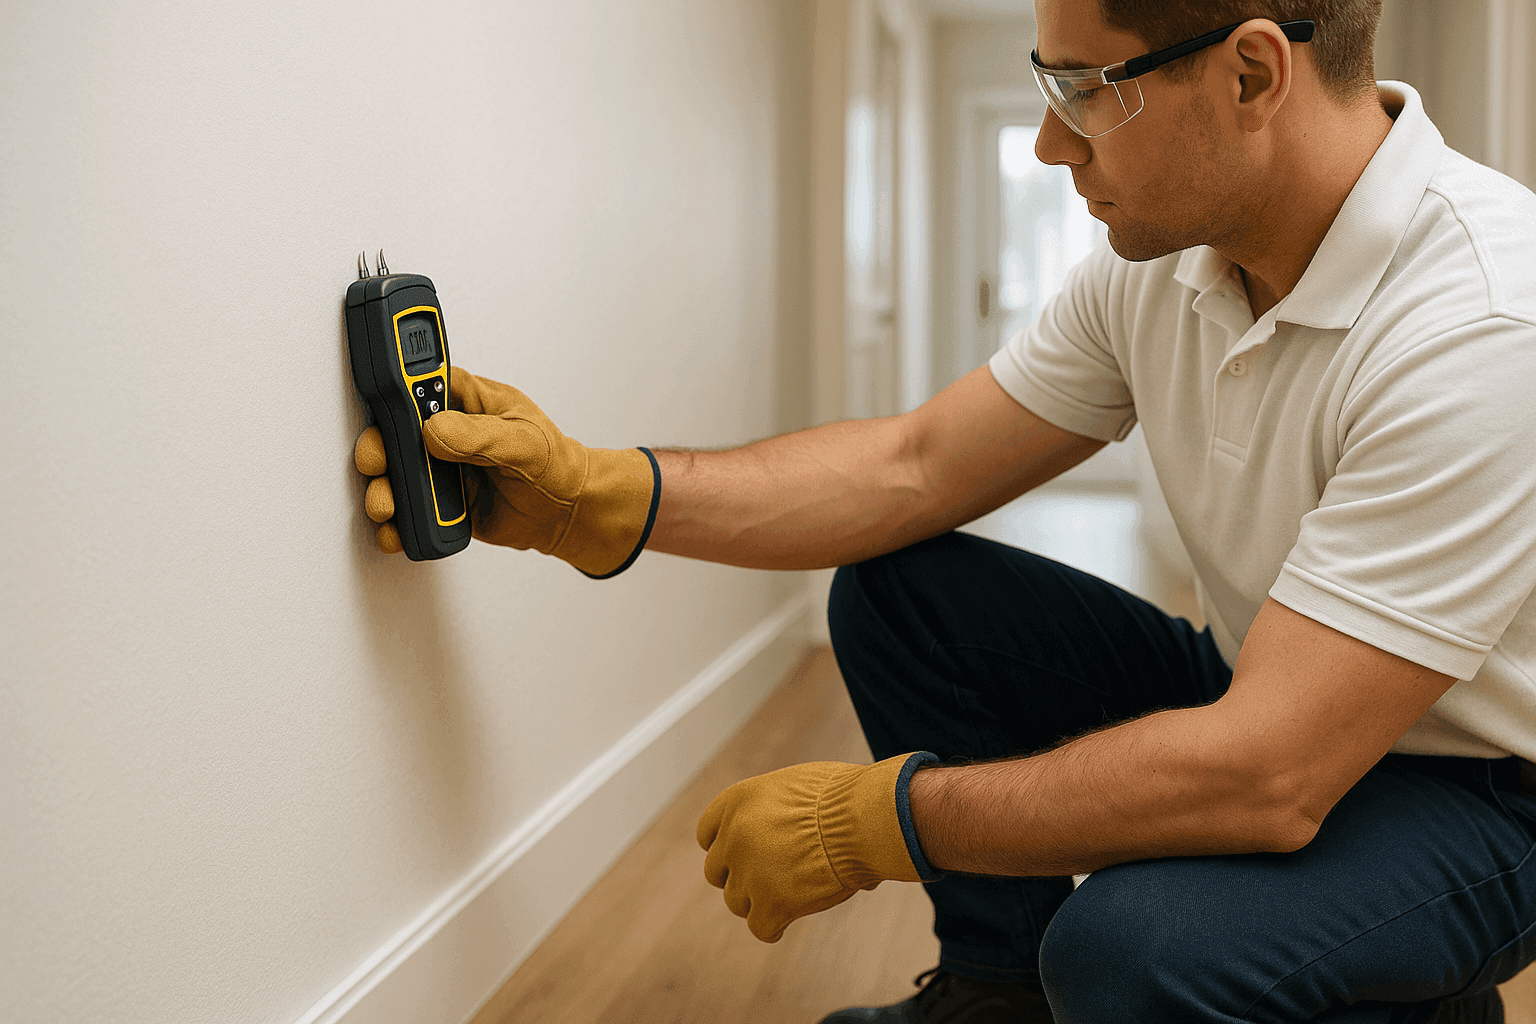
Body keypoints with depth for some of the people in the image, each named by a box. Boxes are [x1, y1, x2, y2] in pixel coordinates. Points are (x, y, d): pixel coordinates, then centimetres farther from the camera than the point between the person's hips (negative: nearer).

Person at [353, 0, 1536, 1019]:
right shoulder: (1163, 249, -7)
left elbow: (1267, 780, -35)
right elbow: (917, 466, -4)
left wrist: (868, 820, -27)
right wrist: (596, 493, -14)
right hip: (1264, 698, 7)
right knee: (896, 586, -4)